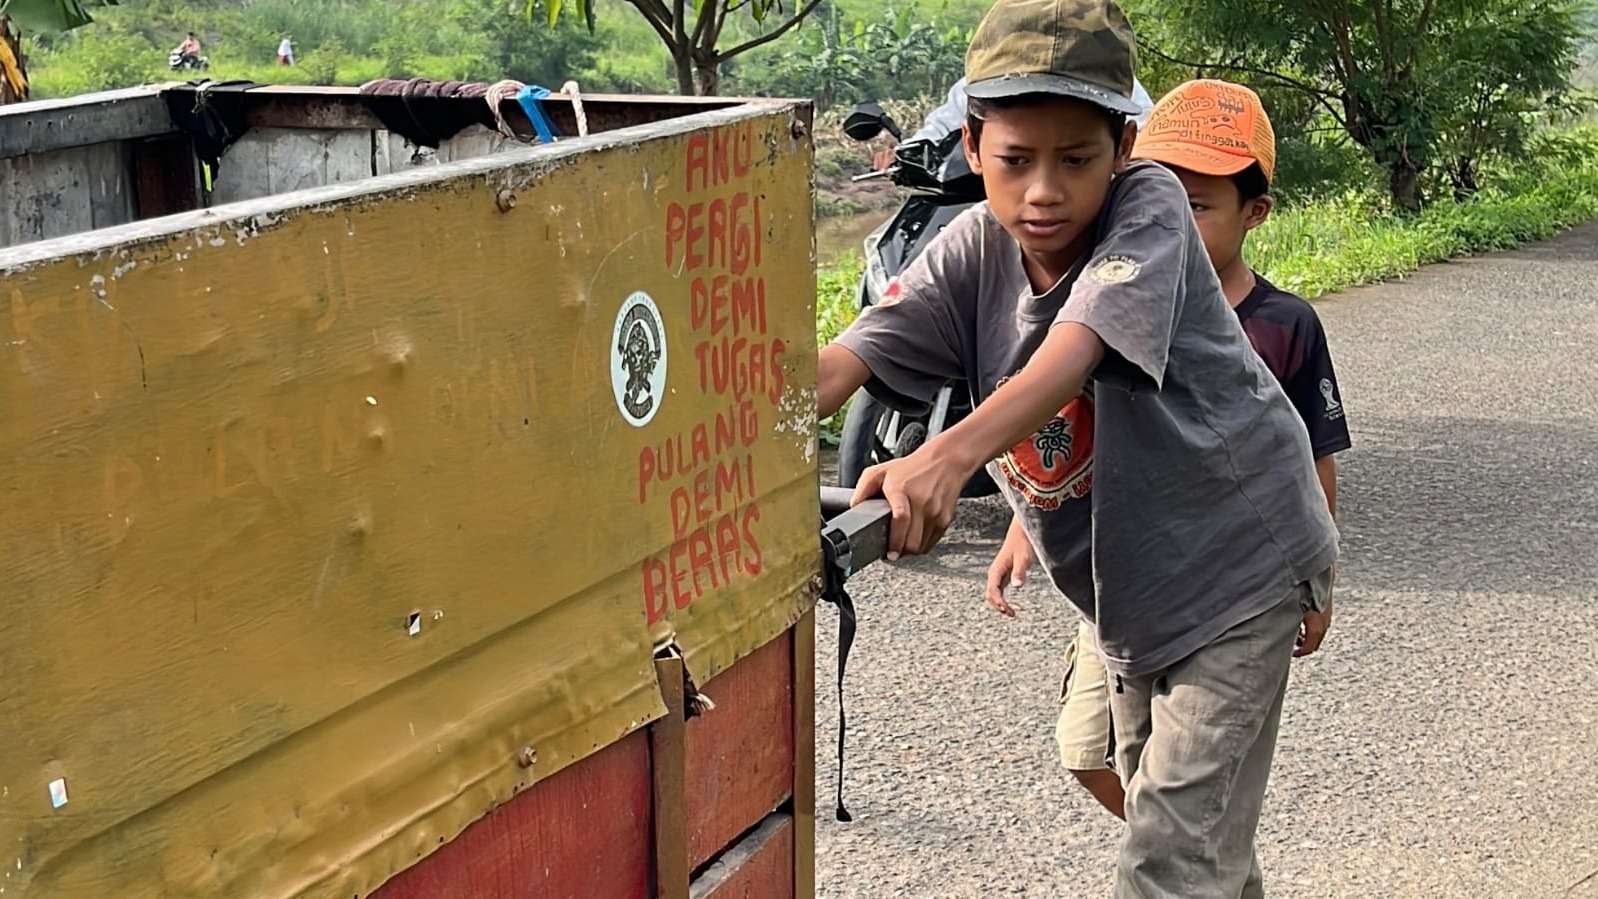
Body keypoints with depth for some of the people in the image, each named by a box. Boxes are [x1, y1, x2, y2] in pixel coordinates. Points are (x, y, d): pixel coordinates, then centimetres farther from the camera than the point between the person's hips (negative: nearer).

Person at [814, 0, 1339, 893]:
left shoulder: (1149, 205, -24)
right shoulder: (975, 250, -9)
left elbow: (1071, 355, -41)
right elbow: (846, 359, -21)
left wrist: (946, 459, -58)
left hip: (1235, 560, -6)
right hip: (1126, 580, 7)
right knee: (1156, 797, 25)